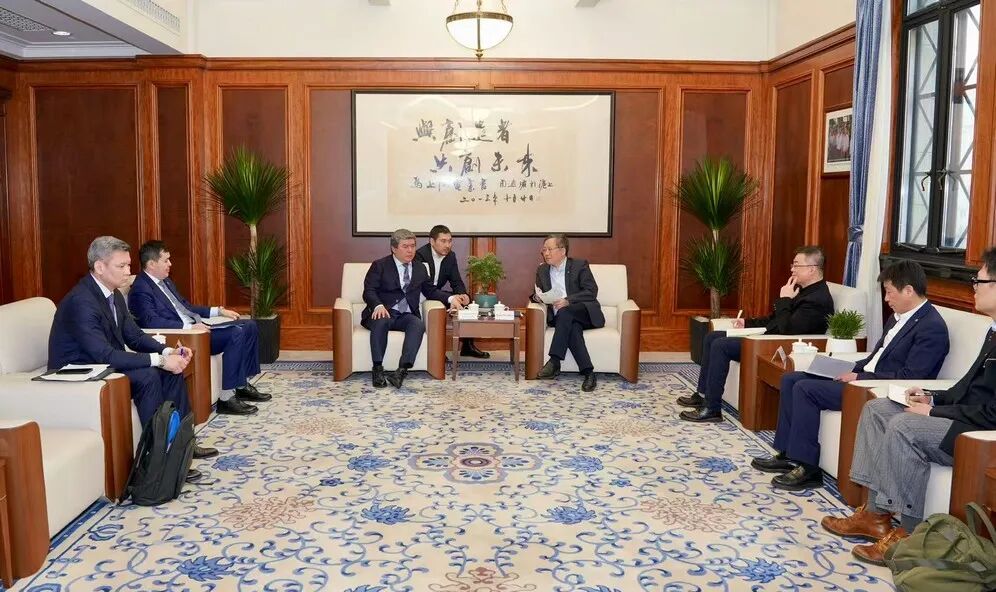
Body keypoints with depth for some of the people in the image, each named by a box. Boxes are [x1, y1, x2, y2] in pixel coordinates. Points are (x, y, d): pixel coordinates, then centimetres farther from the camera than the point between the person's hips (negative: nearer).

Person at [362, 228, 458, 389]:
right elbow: (369, 291, -4)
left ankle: (402, 370, -43)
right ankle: (378, 370, -34)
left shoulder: (420, 268, 19)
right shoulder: (380, 265, 5)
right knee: (380, 322, -37)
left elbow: (431, 291, 23)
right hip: (383, 313, -3)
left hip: (406, 316, 3)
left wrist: (450, 298, 3)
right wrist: (378, 305, -26)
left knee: (418, 324, -31)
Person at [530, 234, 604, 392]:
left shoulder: (580, 265, 2)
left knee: (564, 313, -35)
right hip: (560, 318, 3)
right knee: (572, 328, -33)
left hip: (584, 313, -3)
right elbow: (537, 293, 22)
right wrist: (536, 296, -4)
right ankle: (588, 373, -39)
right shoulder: (542, 270, 16)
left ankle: (554, 362, -40)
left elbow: (592, 291, -7)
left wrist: (568, 301, -20)